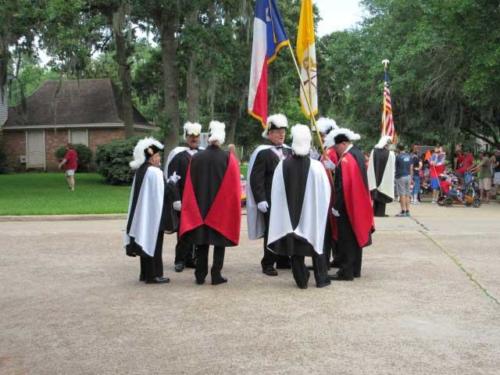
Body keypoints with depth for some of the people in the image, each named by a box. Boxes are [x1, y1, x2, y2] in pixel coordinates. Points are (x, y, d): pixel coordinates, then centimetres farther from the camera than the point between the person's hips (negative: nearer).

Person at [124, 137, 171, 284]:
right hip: (154, 214, -9)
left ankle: (145, 273, 19)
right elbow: (159, 196, -17)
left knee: (145, 241, 13)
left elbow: (139, 196, 13)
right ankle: (153, 275, 3)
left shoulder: (140, 172, 9)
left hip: (142, 214, 9)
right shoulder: (155, 173, -17)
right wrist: (163, 217, -12)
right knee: (153, 243, -2)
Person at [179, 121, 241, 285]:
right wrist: (233, 208, 4)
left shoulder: (195, 158, -1)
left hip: (199, 209, 2)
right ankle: (216, 275, 3)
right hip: (222, 209, -2)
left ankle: (200, 275, 11)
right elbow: (234, 187, -6)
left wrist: (194, 208, 12)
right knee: (219, 242, 5)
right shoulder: (228, 158, -8)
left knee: (201, 242, 10)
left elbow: (189, 187, 4)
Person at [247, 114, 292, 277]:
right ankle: (268, 264, 8)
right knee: (271, 231, -1)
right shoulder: (262, 153, -9)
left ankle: (283, 260, 25)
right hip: (270, 201, -6)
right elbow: (256, 179, -13)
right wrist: (261, 200, -18)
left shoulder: (288, 151, 12)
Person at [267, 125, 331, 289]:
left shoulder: (283, 165, -10)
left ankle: (301, 280, 15)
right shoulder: (316, 166, -15)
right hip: (312, 214, -1)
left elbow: (276, 192, -1)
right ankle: (321, 278, 20)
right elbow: (325, 192, -6)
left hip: (290, 215, 1)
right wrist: (321, 210, 10)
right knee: (316, 245, 14)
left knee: (295, 247, 11)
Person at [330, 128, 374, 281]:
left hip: (347, 206, -10)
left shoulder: (346, 159, -20)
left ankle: (346, 272, 1)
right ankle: (355, 270, 23)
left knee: (346, 240, -3)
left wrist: (336, 206, -19)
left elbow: (343, 186, -24)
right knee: (356, 236, 14)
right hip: (358, 205, 10)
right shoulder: (358, 153, 8)